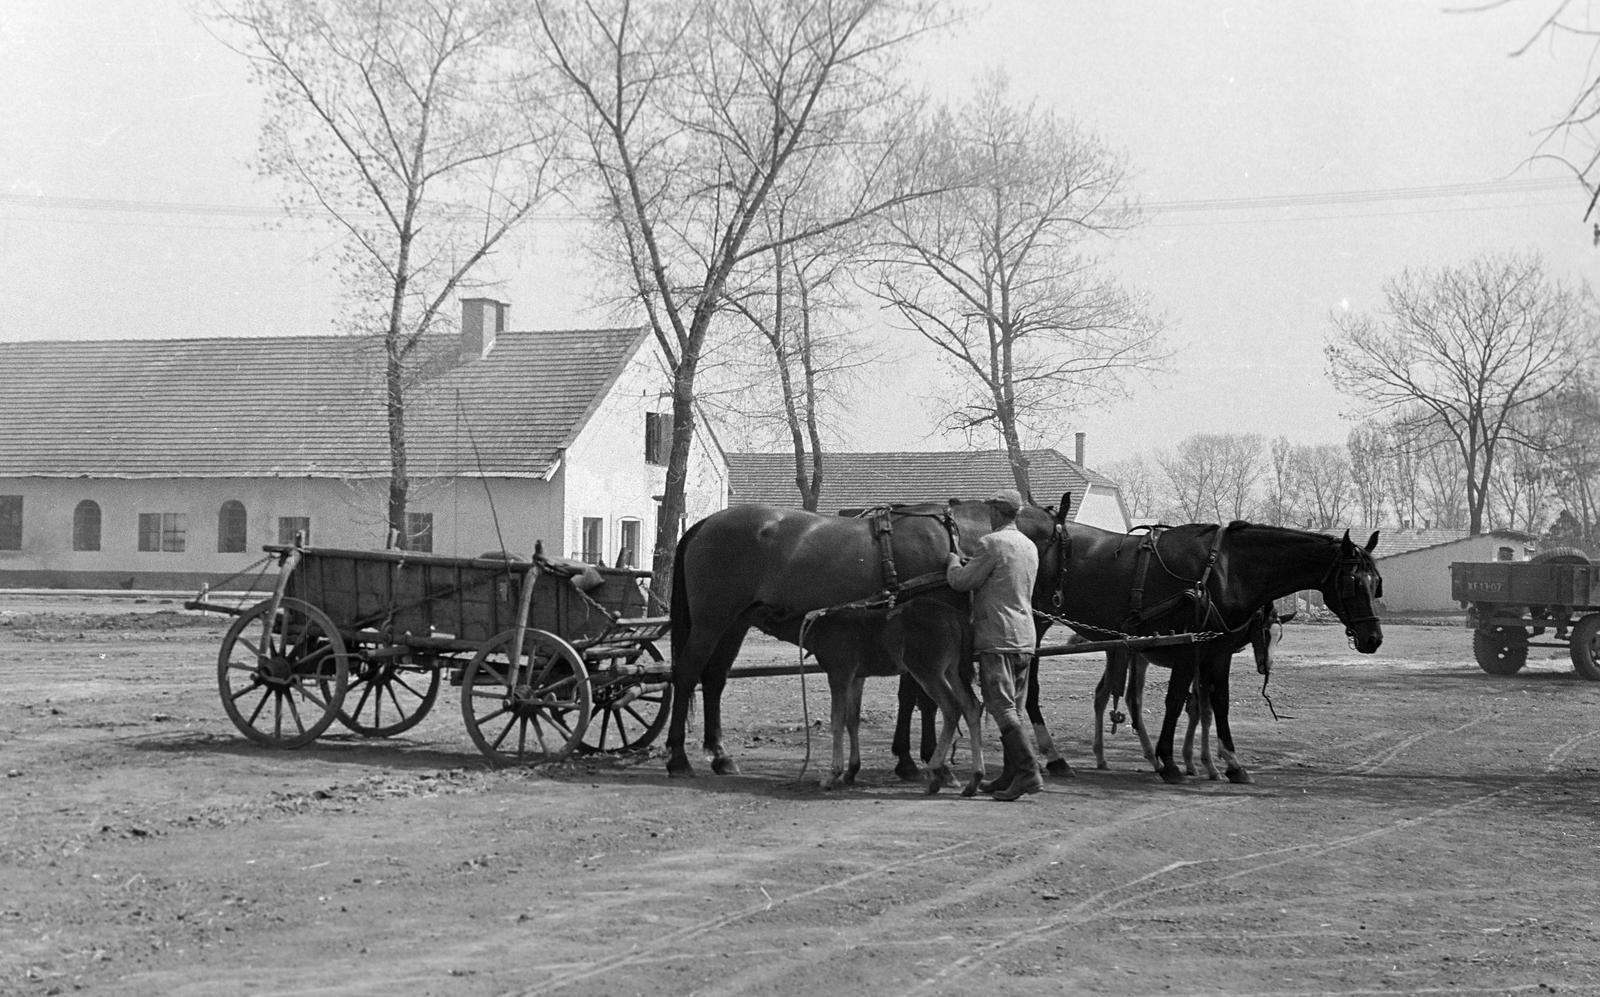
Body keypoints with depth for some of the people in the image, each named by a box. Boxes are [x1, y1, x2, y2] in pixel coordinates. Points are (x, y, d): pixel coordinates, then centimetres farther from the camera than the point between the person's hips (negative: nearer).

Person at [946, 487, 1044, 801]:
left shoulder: (992, 543, -11)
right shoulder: (1030, 546, 14)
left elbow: (961, 582, -9)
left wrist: (953, 560, 11)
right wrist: (970, 563, 28)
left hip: (997, 637, -8)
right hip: (1025, 637, 8)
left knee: (1001, 707, -9)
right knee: (1010, 707, 13)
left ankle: (1028, 772, -19)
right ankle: (1011, 776, 14)